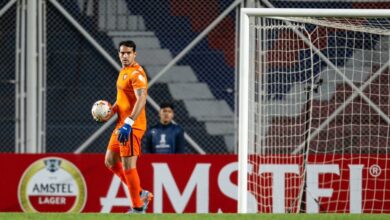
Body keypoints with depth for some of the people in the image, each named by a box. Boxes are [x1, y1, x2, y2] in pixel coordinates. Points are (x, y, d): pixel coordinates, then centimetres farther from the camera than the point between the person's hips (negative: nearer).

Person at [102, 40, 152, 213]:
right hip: (122, 124, 10)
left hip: (132, 126, -10)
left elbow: (141, 99, -26)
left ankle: (138, 207, 1)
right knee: (110, 161, 14)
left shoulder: (136, 73, -14)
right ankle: (141, 194, 20)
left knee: (128, 165, -7)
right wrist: (111, 111, 11)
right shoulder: (123, 72, 16)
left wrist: (128, 123, -32)